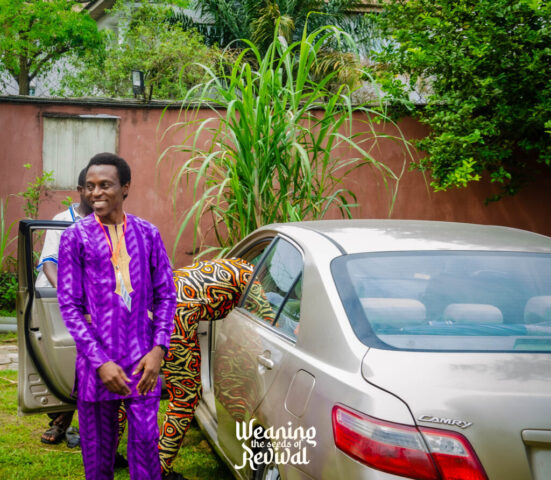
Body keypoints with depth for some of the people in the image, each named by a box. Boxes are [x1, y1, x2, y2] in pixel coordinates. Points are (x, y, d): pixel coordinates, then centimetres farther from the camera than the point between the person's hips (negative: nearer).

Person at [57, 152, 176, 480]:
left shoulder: (147, 234, 5)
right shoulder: (76, 237, -1)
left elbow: (166, 295, 8)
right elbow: (69, 305, -3)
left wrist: (159, 349, -6)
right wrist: (100, 361, -11)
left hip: (142, 361, 1)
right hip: (97, 362, -1)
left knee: (146, 443, 2)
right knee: (98, 448, 8)